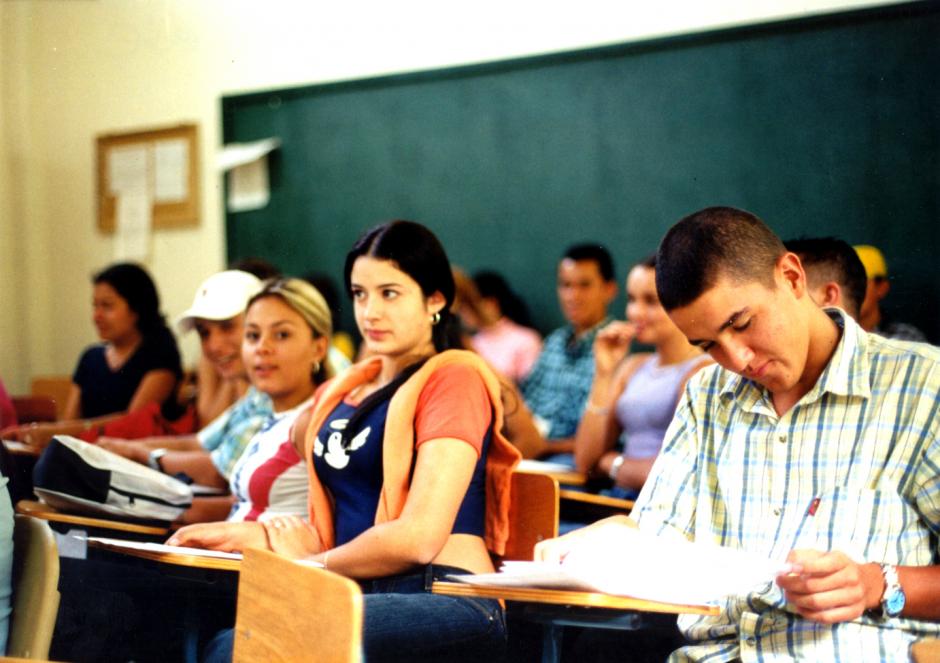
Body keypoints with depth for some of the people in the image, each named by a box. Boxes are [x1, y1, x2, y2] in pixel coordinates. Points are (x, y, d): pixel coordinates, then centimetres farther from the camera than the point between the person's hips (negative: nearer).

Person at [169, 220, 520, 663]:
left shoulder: (454, 378, -1)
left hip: (443, 604, -6)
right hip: (359, 600, 6)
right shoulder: (341, 393, 20)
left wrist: (310, 563, 1)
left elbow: (418, 537, -11)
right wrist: (254, 535, 2)